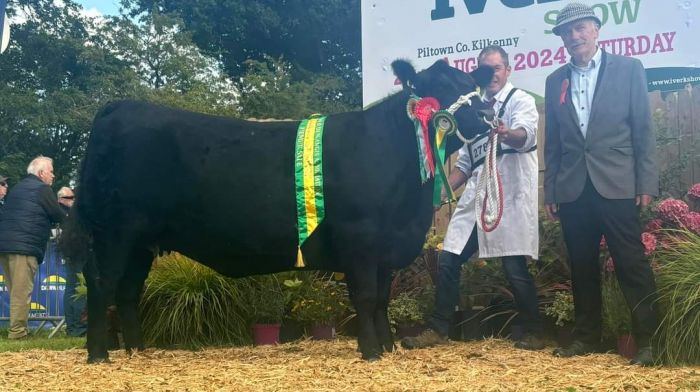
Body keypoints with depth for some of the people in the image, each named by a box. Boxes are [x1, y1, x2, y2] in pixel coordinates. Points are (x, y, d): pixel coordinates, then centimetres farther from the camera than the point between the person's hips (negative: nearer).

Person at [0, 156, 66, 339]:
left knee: (16, 290, 14)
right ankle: (17, 331, -7)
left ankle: (16, 327, 17)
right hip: (24, 245, -8)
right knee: (22, 291, -6)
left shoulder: (17, 187, 24)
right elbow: (58, 216, 1)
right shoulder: (43, 189, -1)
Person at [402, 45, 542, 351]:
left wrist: (506, 134, -48)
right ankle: (438, 329, 14)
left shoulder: (521, 101, -2)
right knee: (448, 261, 3)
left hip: (509, 198, -6)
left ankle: (532, 332, 14)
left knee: (515, 269, -5)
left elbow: (526, 135, -25)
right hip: (475, 198, 6)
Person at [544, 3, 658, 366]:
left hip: (616, 186, -3)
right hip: (572, 189, 4)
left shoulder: (628, 69, 3)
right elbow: (552, 142, 13)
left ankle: (647, 340, 4)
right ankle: (586, 336, 21)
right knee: (582, 267, 10)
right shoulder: (555, 81, 12)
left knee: (632, 264, -4)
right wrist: (550, 191, 9)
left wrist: (646, 184, -6)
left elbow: (643, 130, 0)